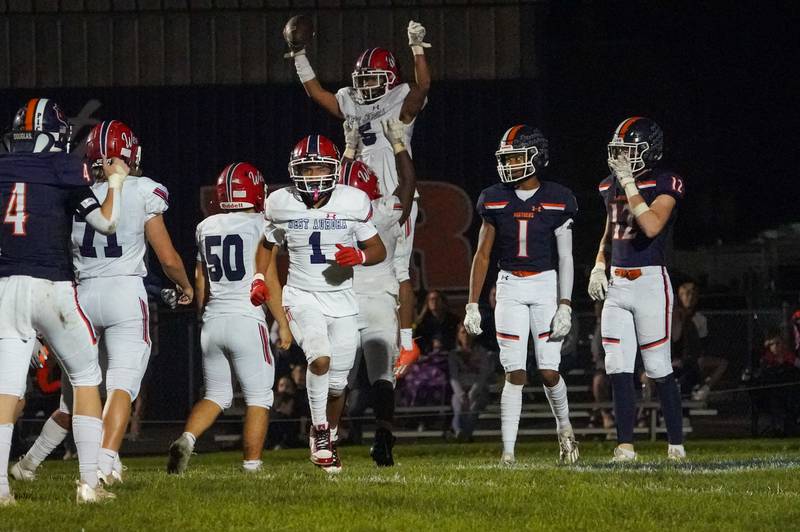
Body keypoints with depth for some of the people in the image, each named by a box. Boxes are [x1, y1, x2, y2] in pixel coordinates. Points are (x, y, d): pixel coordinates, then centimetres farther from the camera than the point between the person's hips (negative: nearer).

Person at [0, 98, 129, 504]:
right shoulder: (64, 170, -1)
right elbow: (105, 222, -2)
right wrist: (116, 181, 13)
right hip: (52, 285, -2)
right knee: (85, 377, 13)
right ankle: (90, 482, 6)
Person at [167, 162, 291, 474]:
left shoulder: (206, 228, 10)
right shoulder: (260, 226, -5)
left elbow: (200, 281, 15)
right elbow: (268, 280, -7)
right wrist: (282, 323, 0)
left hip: (212, 320, 5)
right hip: (247, 320, -5)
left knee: (216, 396, 15)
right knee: (258, 398, 4)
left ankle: (186, 439, -9)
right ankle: (252, 466, -2)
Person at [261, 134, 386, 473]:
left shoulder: (353, 203, -6)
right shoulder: (281, 204, -4)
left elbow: (379, 250, 4)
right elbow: (270, 246, 15)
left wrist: (358, 256, -17)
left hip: (341, 300, 2)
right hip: (301, 298, -2)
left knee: (337, 383, 8)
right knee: (320, 359, -28)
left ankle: (329, 437, 34)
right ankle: (320, 430, -10)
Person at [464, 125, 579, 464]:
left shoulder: (557, 201, -3)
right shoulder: (495, 200, 3)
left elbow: (565, 258, -2)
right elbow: (482, 254, 7)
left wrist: (564, 306, -9)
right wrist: (472, 305, 3)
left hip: (546, 286, -1)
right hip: (510, 287, 1)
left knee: (549, 371, -4)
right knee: (514, 373, -6)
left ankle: (564, 427, 25)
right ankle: (508, 451, -6)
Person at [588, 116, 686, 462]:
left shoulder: (664, 184, -8)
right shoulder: (611, 187, 12)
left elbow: (652, 226, -24)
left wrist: (629, 183, -21)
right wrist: (599, 265, 10)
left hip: (650, 281, -6)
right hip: (616, 284, 6)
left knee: (659, 369, -3)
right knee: (619, 369, 1)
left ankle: (677, 444, 6)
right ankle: (625, 445, 4)